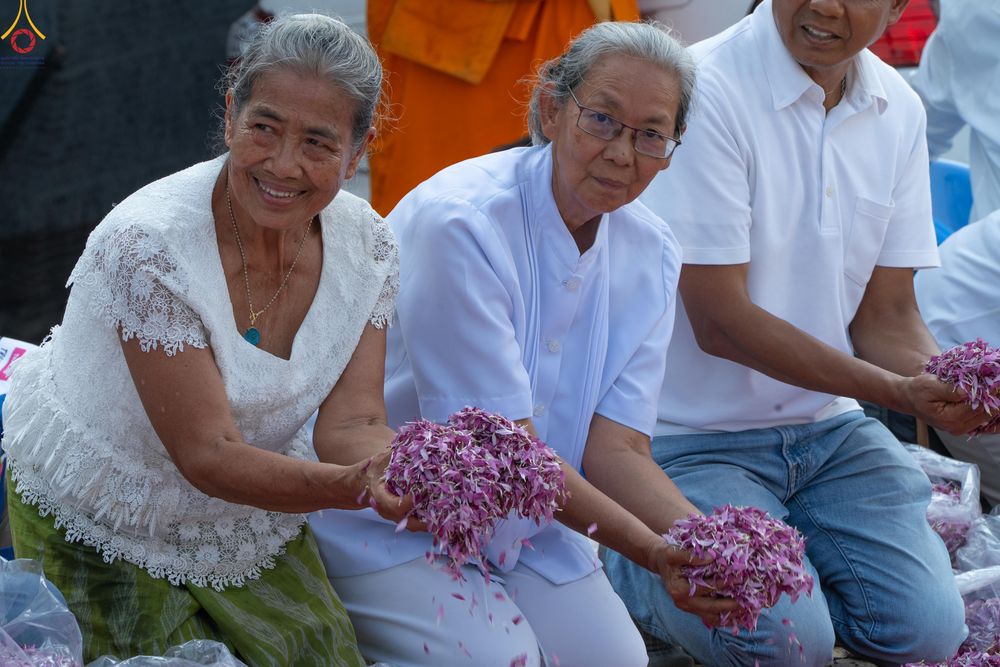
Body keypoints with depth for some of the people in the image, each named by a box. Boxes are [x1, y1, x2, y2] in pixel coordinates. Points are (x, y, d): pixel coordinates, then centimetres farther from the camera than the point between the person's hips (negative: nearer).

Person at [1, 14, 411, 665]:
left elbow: (350, 423, -16)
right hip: (98, 527, -5)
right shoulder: (148, 245, -31)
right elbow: (208, 454, -31)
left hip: (246, 524, 5)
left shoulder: (367, 245, -13)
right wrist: (353, 487, -46)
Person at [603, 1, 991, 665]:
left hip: (829, 429, 6)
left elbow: (887, 317, 5)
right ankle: (635, 559, 7)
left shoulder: (898, 110, 2)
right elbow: (720, 321, -21)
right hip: (695, 439, -6)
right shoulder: (706, 91, -19)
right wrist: (895, 390, -25)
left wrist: (950, 387, -17)